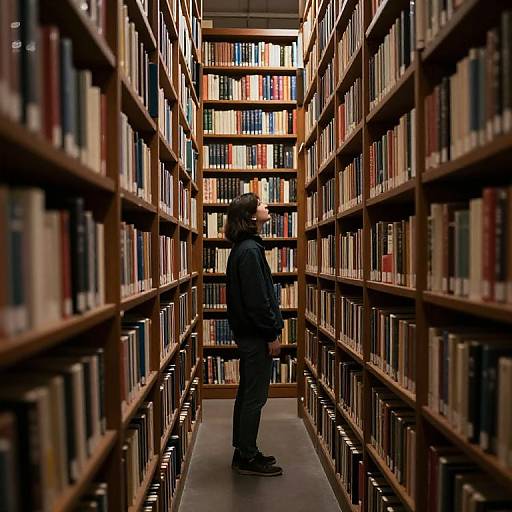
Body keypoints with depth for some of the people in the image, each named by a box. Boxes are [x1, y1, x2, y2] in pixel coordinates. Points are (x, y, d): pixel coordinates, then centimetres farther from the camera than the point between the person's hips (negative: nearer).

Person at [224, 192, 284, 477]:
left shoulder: (244, 247, 13)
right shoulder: (250, 250, -18)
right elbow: (257, 298, -22)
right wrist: (272, 334, -16)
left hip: (247, 332, 10)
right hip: (256, 334, -10)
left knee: (247, 393, 17)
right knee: (255, 396, 2)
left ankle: (243, 452, 30)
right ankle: (247, 458, 16)